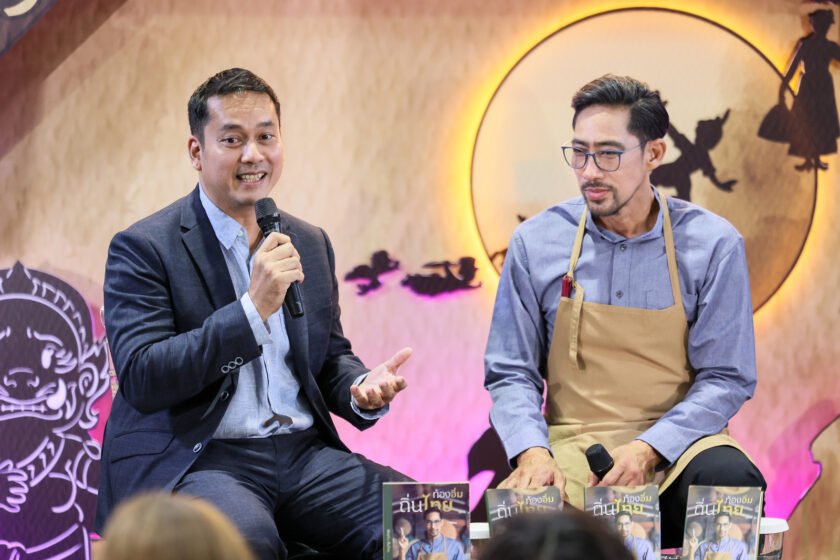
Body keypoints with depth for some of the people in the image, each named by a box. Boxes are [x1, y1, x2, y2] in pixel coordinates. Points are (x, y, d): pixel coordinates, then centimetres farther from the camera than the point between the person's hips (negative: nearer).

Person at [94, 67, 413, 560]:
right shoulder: (142, 248, -4)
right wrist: (252, 309, -21)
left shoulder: (311, 243, 15)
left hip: (302, 454, 6)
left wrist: (362, 389, -1)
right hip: (190, 462, -6)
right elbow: (141, 379, -14)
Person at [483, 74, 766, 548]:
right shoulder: (537, 243, 2)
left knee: (731, 478, -34)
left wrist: (649, 449, -17)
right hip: (570, 445, 0)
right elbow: (511, 373, 6)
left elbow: (726, 378, -2)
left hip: (676, 444, 1)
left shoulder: (713, 245, -2)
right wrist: (532, 450, -14)